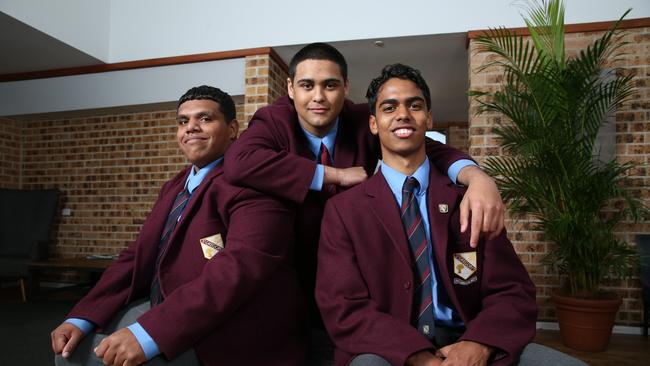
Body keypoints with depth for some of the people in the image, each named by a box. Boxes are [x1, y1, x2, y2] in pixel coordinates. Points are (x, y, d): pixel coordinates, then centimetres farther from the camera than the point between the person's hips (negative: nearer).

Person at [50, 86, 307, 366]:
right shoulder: (175, 186, 14)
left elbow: (241, 266, -29)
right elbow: (139, 255, 10)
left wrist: (148, 334, -31)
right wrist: (82, 317, -3)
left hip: (225, 334, -8)